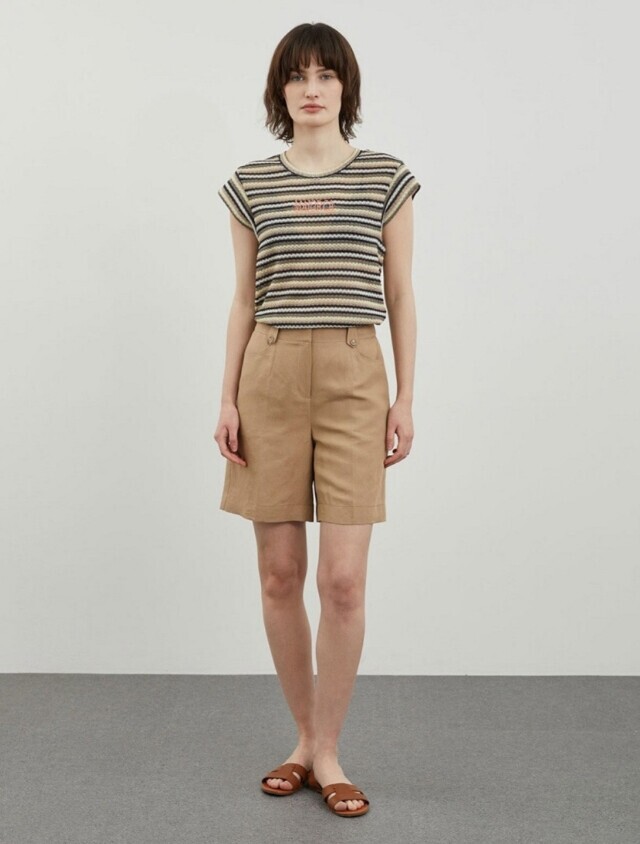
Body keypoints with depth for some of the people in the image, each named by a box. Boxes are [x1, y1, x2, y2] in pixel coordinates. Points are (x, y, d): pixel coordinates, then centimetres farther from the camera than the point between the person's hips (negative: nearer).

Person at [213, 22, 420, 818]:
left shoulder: (385, 177, 5)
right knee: (279, 575, 5)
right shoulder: (251, 184, 8)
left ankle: (326, 752, 11)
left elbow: (400, 296, 7)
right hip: (271, 378, 2)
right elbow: (244, 300, 10)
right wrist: (227, 399, 3)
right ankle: (305, 737, 23)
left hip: (354, 378, -1)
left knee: (343, 578, -6)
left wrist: (405, 398, 1)